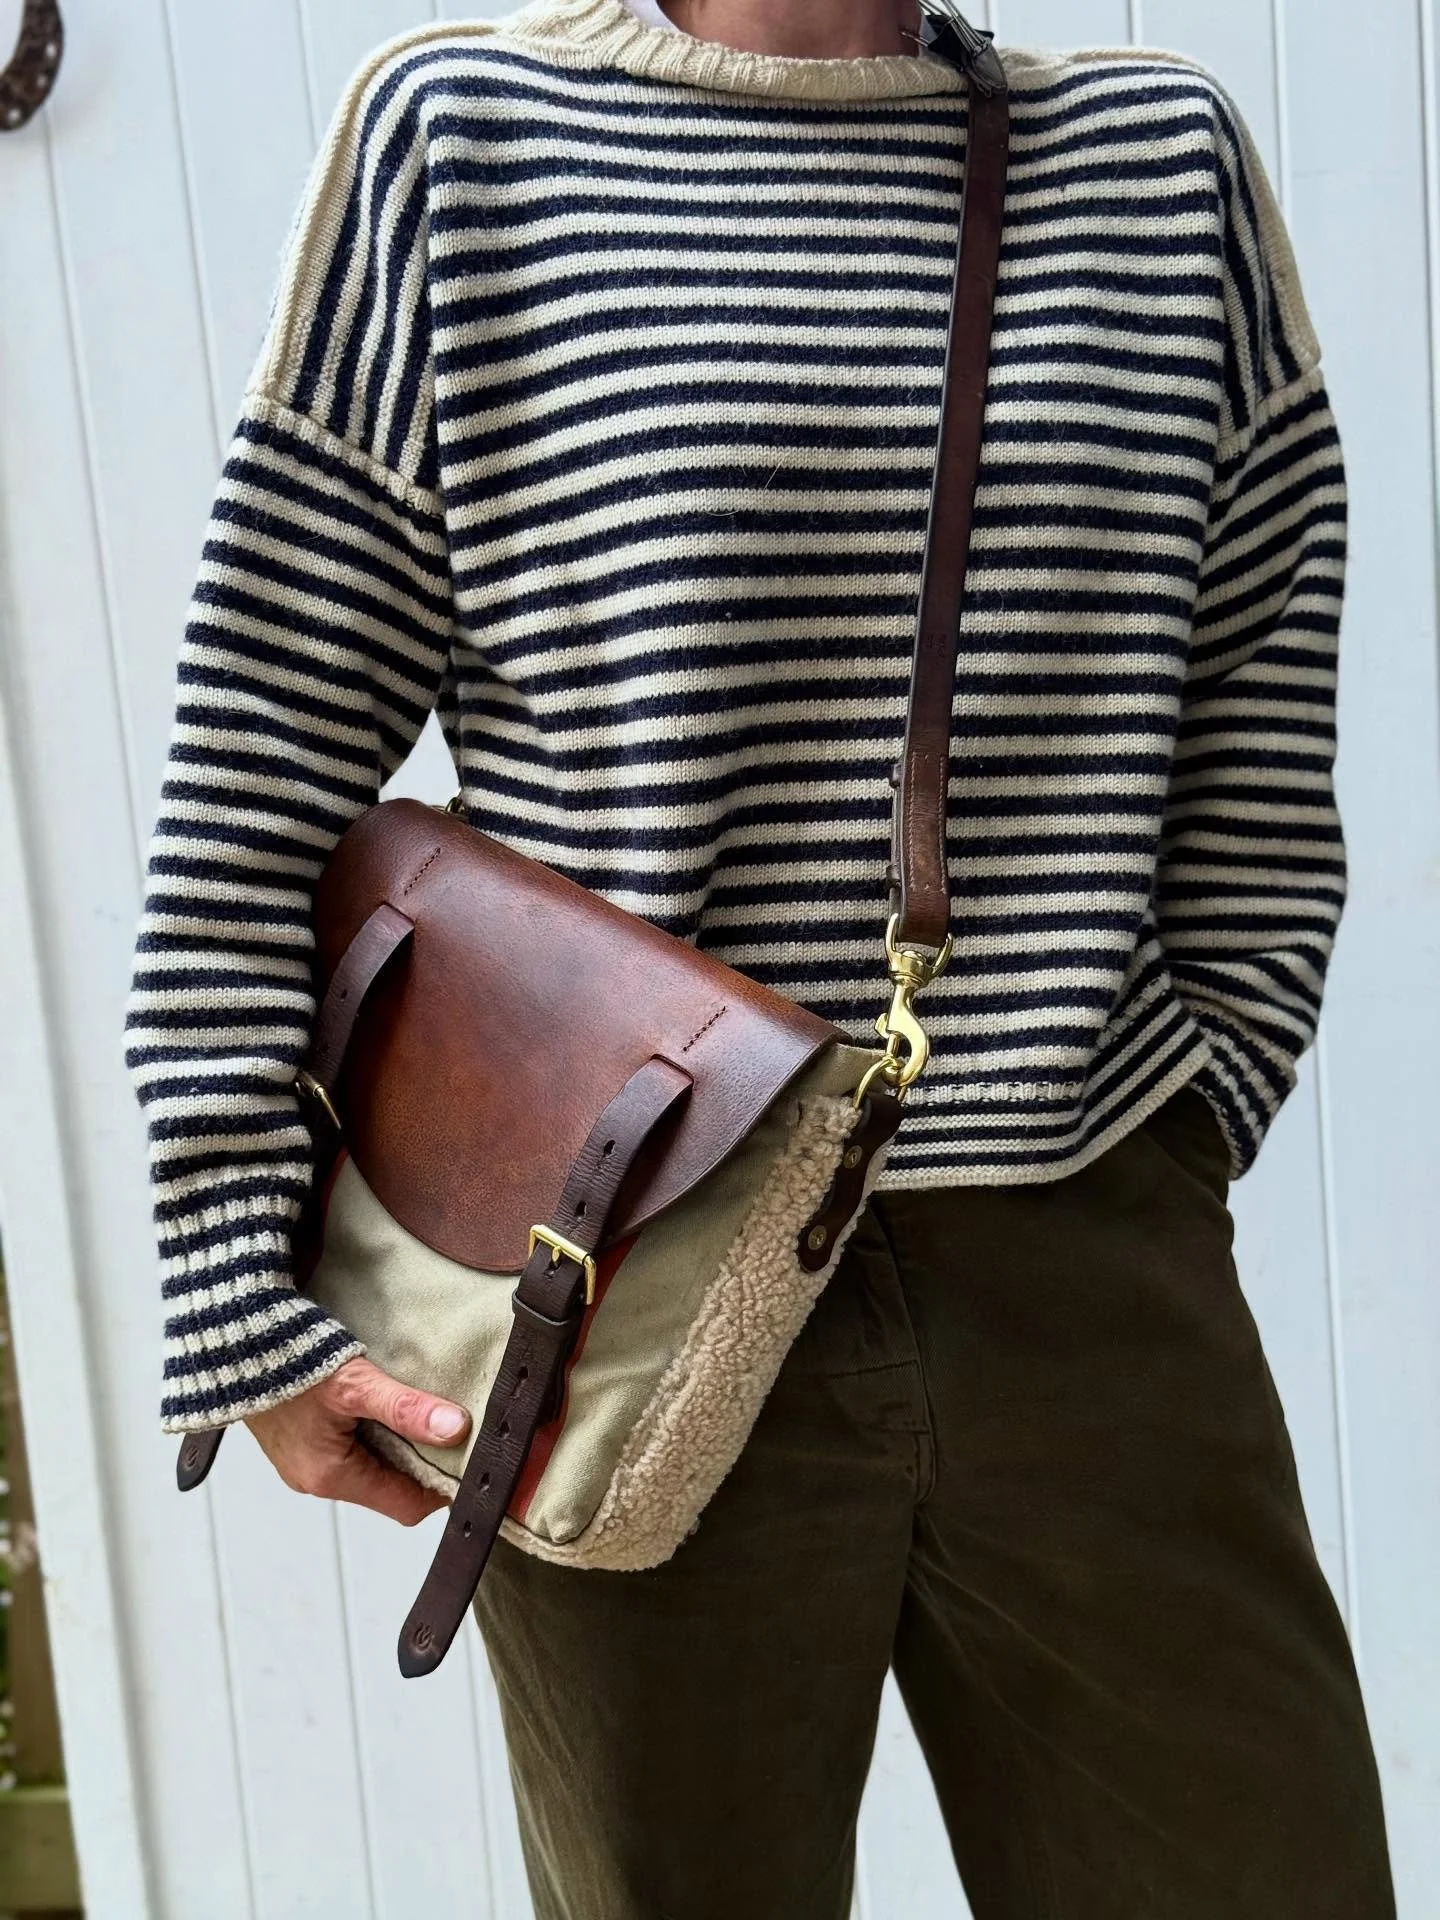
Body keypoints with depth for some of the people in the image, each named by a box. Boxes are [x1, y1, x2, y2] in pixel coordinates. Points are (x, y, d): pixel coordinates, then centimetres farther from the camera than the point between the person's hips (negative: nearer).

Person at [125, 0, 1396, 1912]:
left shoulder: (1171, 157, 10)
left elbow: (1261, 776, 11)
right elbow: (254, 784, -2)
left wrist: (1190, 1130, 4)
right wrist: (243, 1302, -5)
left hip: (1101, 1290, 3)